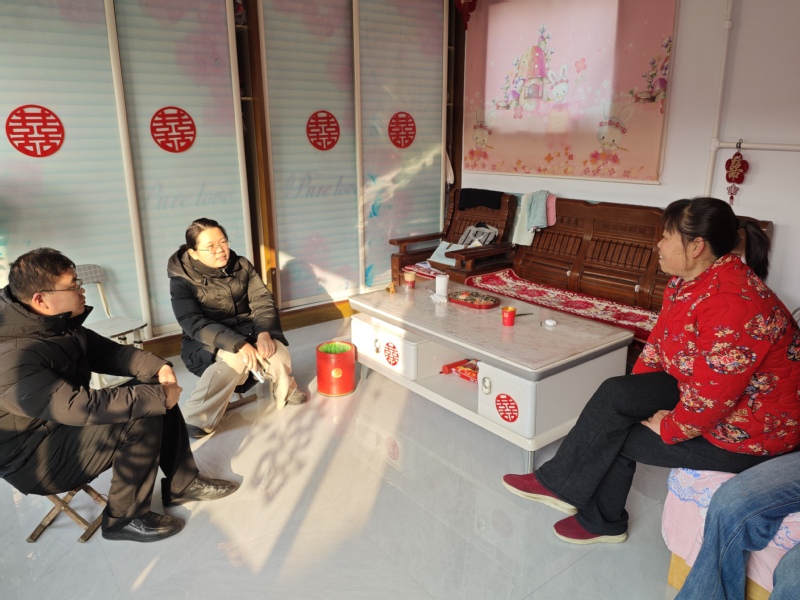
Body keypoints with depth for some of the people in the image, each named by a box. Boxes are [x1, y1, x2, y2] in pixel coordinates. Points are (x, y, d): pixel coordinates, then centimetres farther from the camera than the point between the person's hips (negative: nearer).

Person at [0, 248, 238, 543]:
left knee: (153, 393, 0)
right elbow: (80, 407, -37)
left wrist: (158, 367, -14)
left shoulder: (58, 323, -3)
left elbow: (108, 352, 4)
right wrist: (157, 397, -30)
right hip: (34, 457, -9)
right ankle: (124, 519, -5)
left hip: (67, 424, 9)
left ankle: (182, 483, 10)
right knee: (142, 420, -26)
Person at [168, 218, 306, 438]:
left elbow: (262, 301, -7)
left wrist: (263, 333, -28)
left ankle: (284, 387, 4)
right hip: (206, 342, -3)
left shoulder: (242, 266, -1)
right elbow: (194, 324, -23)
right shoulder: (182, 280, -13)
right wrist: (238, 344, -36)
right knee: (235, 358, -36)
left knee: (277, 354, -27)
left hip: (246, 330, 3)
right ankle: (196, 420, -25)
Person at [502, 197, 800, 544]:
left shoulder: (733, 303, -33)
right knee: (614, 395, -8)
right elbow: (658, 343, 6)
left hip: (749, 428, -8)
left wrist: (667, 428, -16)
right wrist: (633, 395, 2)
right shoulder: (685, 282, -2)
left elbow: (712, 398, -31)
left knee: (617, 437, -12)